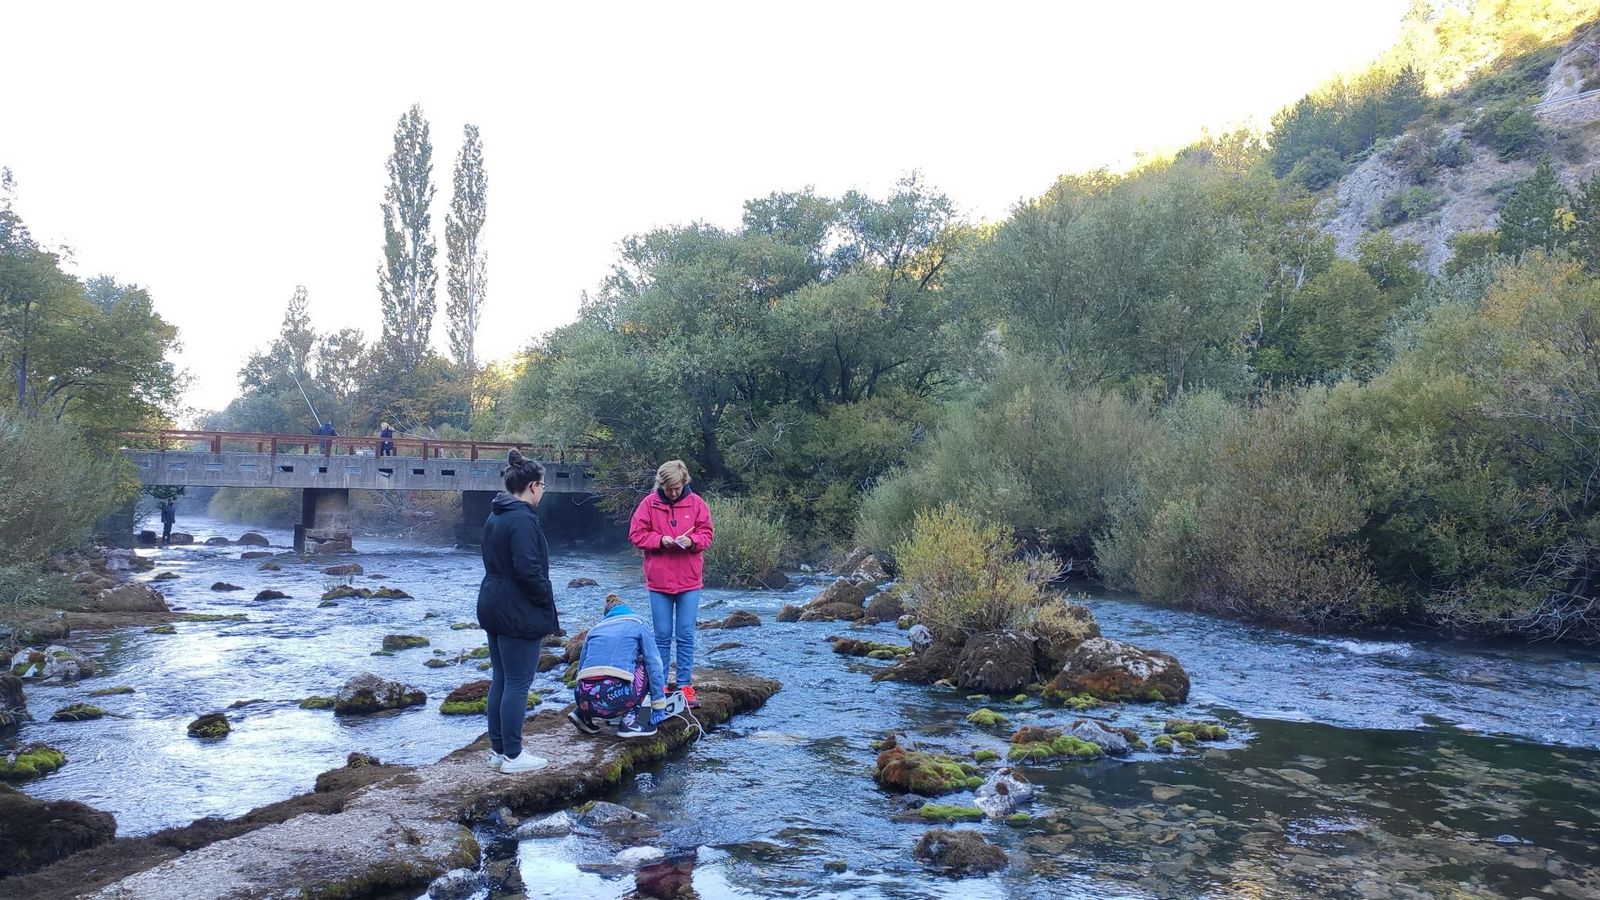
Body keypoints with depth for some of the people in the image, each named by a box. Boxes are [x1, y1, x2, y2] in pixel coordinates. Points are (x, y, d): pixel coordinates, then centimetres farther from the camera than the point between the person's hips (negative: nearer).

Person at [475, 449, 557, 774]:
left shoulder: (495, 517, 11)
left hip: (493, 608, 10)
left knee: (500, 679, 15)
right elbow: (529, 570, -24)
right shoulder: (523, 519, -19)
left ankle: (498, 750, 23)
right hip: (518, 613, -10)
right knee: (518, 684, -1)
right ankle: (512, 756, 7)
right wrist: (547, 601, -9)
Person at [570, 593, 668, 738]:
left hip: (584, 700, 5)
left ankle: (584, 715, 15)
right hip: (615, 696, -5)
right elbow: (654, 665, 10)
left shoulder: (595, 629, 27)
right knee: (645, 667, 25)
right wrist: (658, 707, 13)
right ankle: (630, 721, 10)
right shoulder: (637, 623, 18)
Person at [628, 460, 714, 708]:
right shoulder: (649, 503, -3)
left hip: (689, 581, 0)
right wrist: (660, 540, -17)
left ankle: (684, 685, 13)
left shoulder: (696, 503, -1)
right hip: (658, 580, 0)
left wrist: (691, 540, -18)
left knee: (686, 636, 5)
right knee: (662, 636, 8)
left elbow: (706, 534, 2)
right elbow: (636, 534, -2)